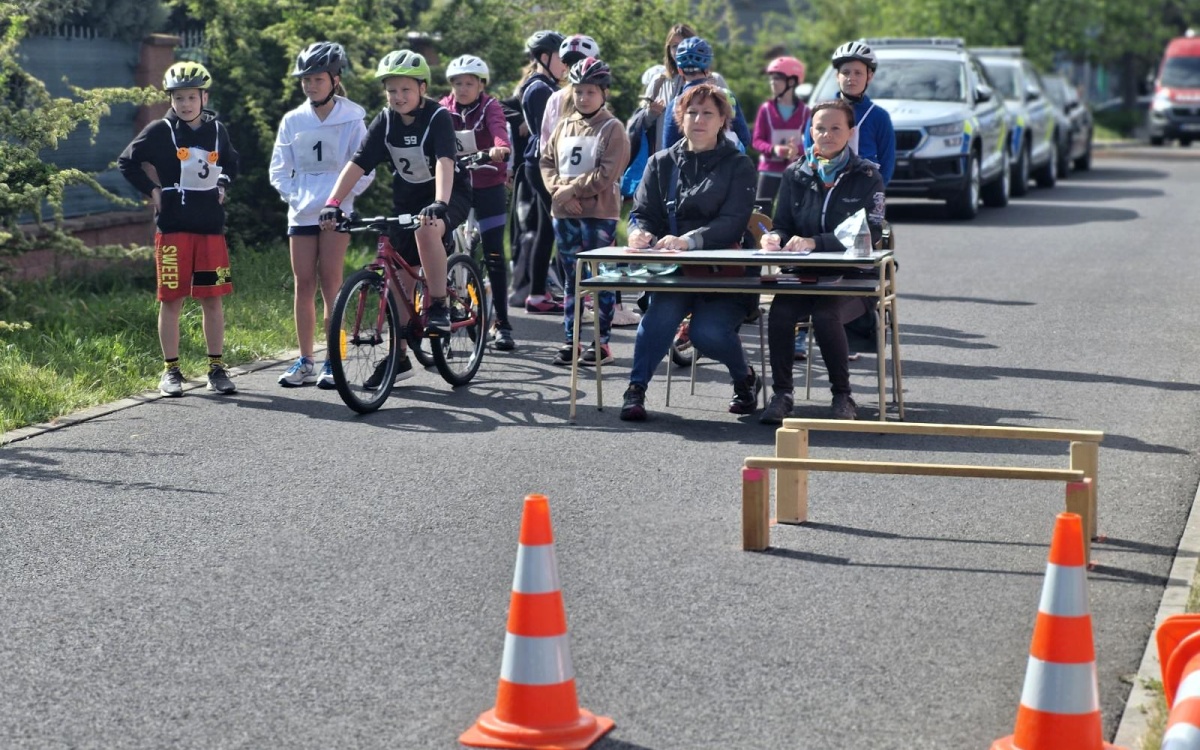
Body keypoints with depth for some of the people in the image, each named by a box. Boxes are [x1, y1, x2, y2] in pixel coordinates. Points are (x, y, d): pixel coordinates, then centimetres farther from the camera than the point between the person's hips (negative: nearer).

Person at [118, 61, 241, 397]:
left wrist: (222, 186, 11)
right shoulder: (160, 131, -3)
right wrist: (152, 190, -2)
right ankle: (171, 370, 7)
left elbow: (231, 162, 27)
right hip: (173, 226, -3)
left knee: (212, 299, 4)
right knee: (172, 299, 1)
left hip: (210, 225, 3)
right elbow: (127, 162, 5)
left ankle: (217, 368, 12)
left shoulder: (217, 130, 8)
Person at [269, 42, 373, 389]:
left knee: (330, 283, -6)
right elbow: (278, 170, 9)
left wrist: (340, 196, -14)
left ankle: (333, 361, -2)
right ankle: (305, 362, 8)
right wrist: (295, 197, -6)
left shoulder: (352, 119, -1)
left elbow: (364, 170, -2)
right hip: (301, 213, 3)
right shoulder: (293, 121, 7)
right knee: (303, 284, 3)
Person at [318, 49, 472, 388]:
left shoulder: (438, 117, -19)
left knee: (426, 229, -38)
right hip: (407, 199, 5)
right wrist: (333, 203, -26)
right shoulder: (385, 122, -6)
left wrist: (439, 204, -50)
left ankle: (439, 307, -22)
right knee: (400, 277, 2)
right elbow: (357, 164, -13)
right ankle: (399, 357, 12)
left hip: (450, 195, -5)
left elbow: (444, 161, -34)